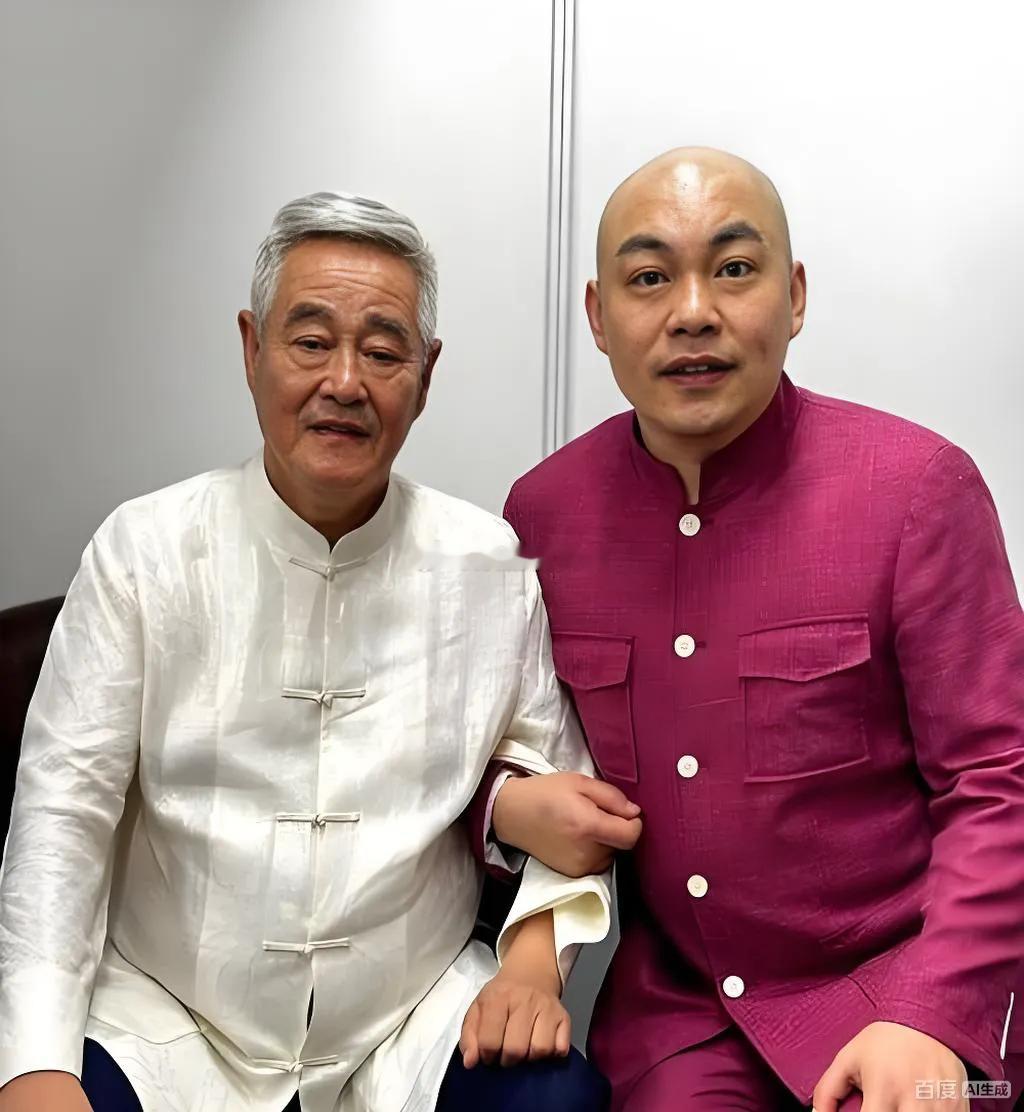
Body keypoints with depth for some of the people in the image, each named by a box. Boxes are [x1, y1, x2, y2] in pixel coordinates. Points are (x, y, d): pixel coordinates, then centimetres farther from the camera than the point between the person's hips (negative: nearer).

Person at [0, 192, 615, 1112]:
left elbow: (553, 786, 4)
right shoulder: (142, 548, -4)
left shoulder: (492, 564, -1)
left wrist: (535, 957, -12)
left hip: (416, 1020, 1)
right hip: (163, 1017, 0)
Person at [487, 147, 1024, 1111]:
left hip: (893, 992, -2)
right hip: (671, 1002, 3)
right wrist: (507, 804, -10)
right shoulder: (542, 509, -3)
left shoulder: (918, 486, -13)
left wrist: (932, 1019, -20)